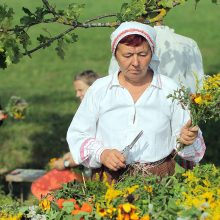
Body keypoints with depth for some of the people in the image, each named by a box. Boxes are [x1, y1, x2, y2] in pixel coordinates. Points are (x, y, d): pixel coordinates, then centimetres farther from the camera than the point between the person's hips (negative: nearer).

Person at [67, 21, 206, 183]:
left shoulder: (169, 90, 7)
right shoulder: (99, 90, 8)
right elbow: (77, 135, 10)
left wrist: (185, 139, -14)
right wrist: (101, 154, -8)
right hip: (110, 180, -3)